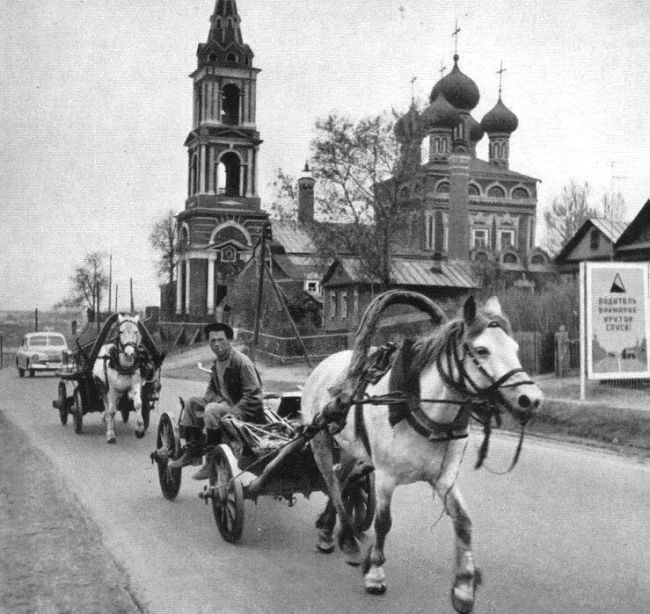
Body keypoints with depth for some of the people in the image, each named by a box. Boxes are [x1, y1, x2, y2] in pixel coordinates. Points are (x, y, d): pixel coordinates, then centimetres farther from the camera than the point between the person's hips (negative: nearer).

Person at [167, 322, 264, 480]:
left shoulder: (242, 363, -17)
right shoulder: (217, 363, 10)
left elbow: (253, 396, -21)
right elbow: (212, 390, 17)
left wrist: (232, 412, -26)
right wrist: (221, 401, -6)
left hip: (247, 414, -9)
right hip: (226, 406, 9)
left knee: (212, 410, -31)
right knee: (192, 402, 5)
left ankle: (212, 464, -24)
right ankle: (192, 453, 5)